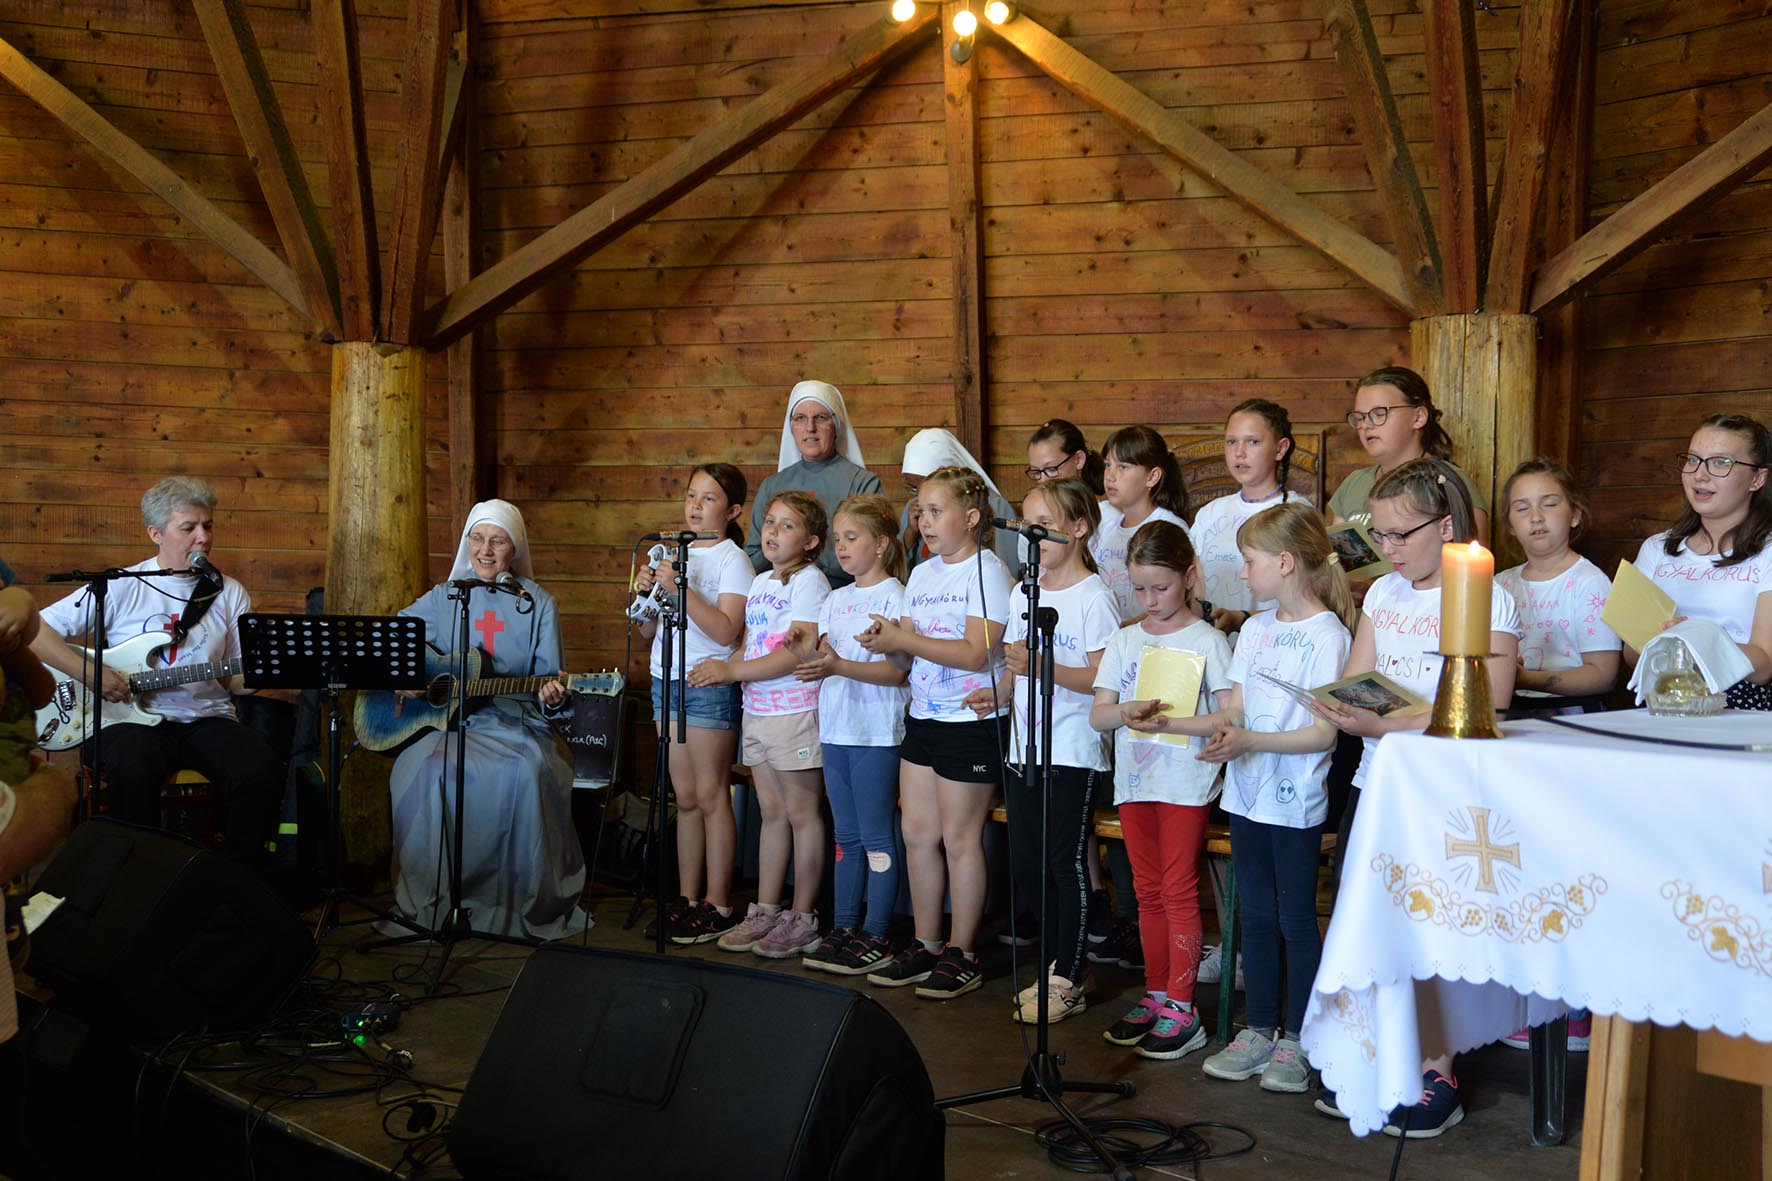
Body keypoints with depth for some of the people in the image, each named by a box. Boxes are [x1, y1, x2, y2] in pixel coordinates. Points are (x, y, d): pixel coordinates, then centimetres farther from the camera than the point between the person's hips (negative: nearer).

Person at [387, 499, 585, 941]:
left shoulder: (538, 604, 9)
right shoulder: (444, 597, 12)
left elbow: (547, 676, 6)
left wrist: (551, 694, -17)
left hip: (513, 721, -1)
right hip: (446, 718, 1)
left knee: (529, 771, -33)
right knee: (424, 771, -32)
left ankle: (527, 902, -17)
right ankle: (428, 901, -16)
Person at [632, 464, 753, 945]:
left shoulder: (732, 560, -6)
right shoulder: (672, 553, 13)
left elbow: (726, 631, -19)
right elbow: (650, 633, 15)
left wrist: (681, 589, -23)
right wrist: (644, 593, -3)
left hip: (709, 685, -6)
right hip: (666, 681, 6)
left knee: (711, 796, -3)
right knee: (685, 797, 11)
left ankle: (717, 905, 4)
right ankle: (687, 898, 18)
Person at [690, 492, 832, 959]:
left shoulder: (809, 581, -10)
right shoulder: (760, 582, 14)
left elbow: (797, 655, -19)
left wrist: (731, 670, -16)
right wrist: (722, 668, -3)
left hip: (795, 710, -8)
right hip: (757, 710, 8)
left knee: (802, 814, 0)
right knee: (771, 812, 13)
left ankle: (803, 918, 8)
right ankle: (764, 911, 19)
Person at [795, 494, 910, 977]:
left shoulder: (895, 597, -9)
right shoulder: (835, 599, 15)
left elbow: (896, 671, -17)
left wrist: (839, 666, -28)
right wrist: (810, 653, -4)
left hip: (877, 732, -7)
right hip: (836, 728, 7)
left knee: (876, 836, -2)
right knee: (846, 834, 13)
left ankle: (877, 936, 5)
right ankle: (844, 928, 20)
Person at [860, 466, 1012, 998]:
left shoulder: (986, 570, -11)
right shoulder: (922, 573, 13)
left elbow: (976, 653, -21)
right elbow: (909, 644, 13)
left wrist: (902, 640, -21)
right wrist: (886, 637, -10)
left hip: (971, 721, -8)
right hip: (922, 716, 8)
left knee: (960, 838, 0)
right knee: (917, 833, 10)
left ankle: (962, 954, 12)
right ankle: (925, 945, 22)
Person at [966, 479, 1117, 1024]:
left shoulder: (1093, 597, -10)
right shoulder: (1023, 593, 13)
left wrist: (1042, 668, -27)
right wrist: (998, 693, 0)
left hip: (1074, 751, -7)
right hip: (1024, 747, 8)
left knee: (1066, 862, -1)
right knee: (1025, 863, 11)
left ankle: (1069, 982, 11)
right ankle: (1058, 965, 27)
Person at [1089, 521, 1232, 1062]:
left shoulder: (1206, 640, -6)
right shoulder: (1124, 640, 9)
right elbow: (1098, 714, 5)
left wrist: (1170, 722, -22)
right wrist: (1128, 712, -16)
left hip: (1185, 782, -5)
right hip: (1133, 779, 5)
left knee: (1178, 891, -2)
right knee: (1148, 892, 12)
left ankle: (1181, 1008, 5)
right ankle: (1155, 995, 23)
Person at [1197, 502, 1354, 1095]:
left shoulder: (1327, 636, -13)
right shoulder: (1254, 629, 10)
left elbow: (1324, 733, -16)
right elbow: (1235, 706, 9)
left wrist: (1250, 741, -24)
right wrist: (1223, 728, -14)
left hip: (1296, 801, -7)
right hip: (1247, 794, 7)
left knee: (1297, 921, 5)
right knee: (1255, 916, 13)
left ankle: (1296, 1039, 17)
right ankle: (1259, 1030, 24)